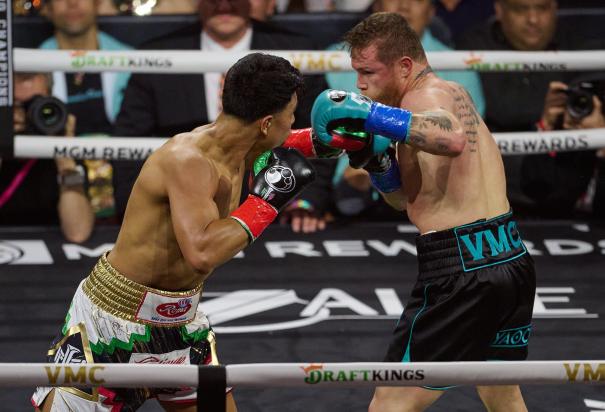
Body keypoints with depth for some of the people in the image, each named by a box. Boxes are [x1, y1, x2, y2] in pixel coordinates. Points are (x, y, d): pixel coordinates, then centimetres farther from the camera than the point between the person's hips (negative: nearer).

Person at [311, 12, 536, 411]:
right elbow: (407, 197, 21)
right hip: (513, 258, 10)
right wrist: (375, 163, 2)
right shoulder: (452, 93, 17)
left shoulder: (425, 95, -12)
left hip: (461, 270, -10)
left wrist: (369, 113, -35)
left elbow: (453, 139, -38)